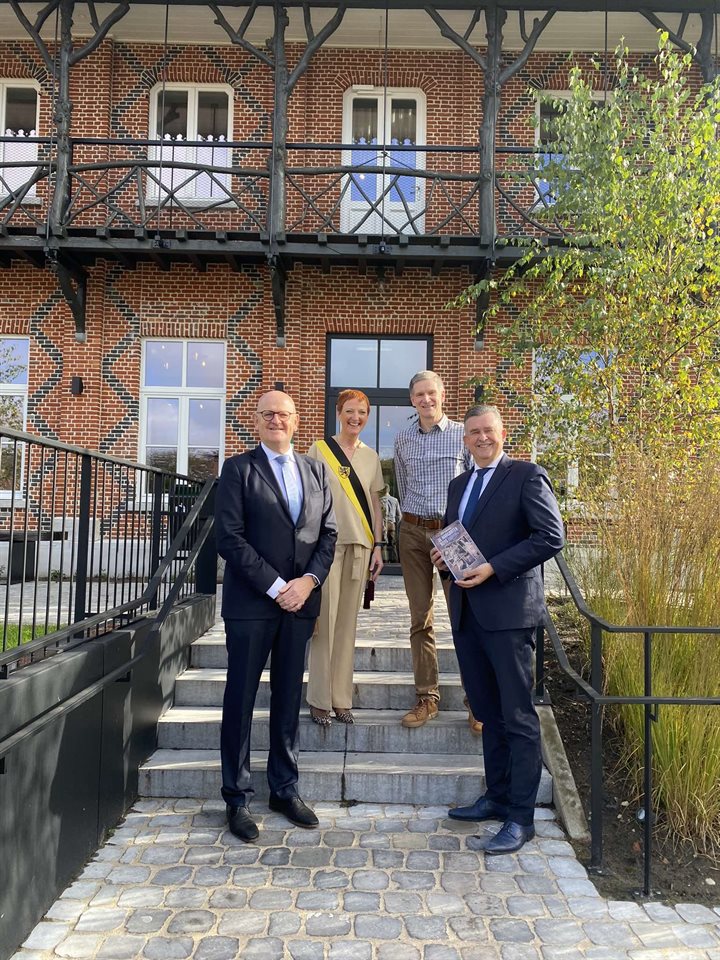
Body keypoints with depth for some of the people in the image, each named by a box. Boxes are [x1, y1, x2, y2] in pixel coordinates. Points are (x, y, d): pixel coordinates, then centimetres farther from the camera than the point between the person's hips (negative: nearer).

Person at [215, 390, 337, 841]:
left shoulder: (316, 471, 12)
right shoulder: (239, 469, -1)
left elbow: (328, 532, 10)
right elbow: (230, 537, -9)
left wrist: (309, 580, -6)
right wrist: (275, 586, -14)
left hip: (300, 600, 4)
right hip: (251, 601, -4)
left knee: (289, 699, 12)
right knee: (241, 700, 4)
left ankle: (285, 789, 25)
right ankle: (238, 798, 17)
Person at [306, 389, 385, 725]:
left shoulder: (371, 456, 13)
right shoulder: (319, 450, 1)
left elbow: (374, 504, 16)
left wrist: (378, 546, 9)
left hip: (360, 545, 4)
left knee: (348, 622, 7)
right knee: (325, 621, -3)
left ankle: (342, 699, 15)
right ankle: (319, 700, 9)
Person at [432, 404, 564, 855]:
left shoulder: (527, 476, -5)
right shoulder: (459, 485, 17)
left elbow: (551, 536, -13)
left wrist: (493, 568, -18)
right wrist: (444, 556, 3)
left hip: (509, 610, -7)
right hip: (467, 610, 7)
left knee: (518, 716, 0)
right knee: (488, 712, 16)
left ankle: (521, 817, 9)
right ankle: (497, 796, 29)